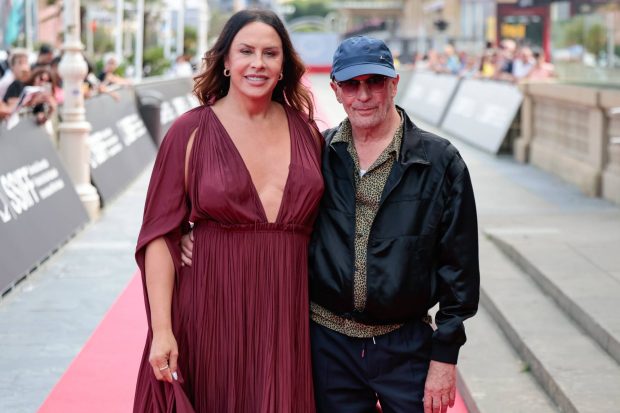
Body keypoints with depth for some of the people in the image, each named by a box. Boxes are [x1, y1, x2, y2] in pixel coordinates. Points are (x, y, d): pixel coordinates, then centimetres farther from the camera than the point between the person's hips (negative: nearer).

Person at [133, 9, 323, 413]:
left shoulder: (306, 131, 6)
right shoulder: (192, 132, -4)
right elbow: (160, 235, -6)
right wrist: (161, 330, -13)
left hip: (287, 316, 3)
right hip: (211, 313, -2)